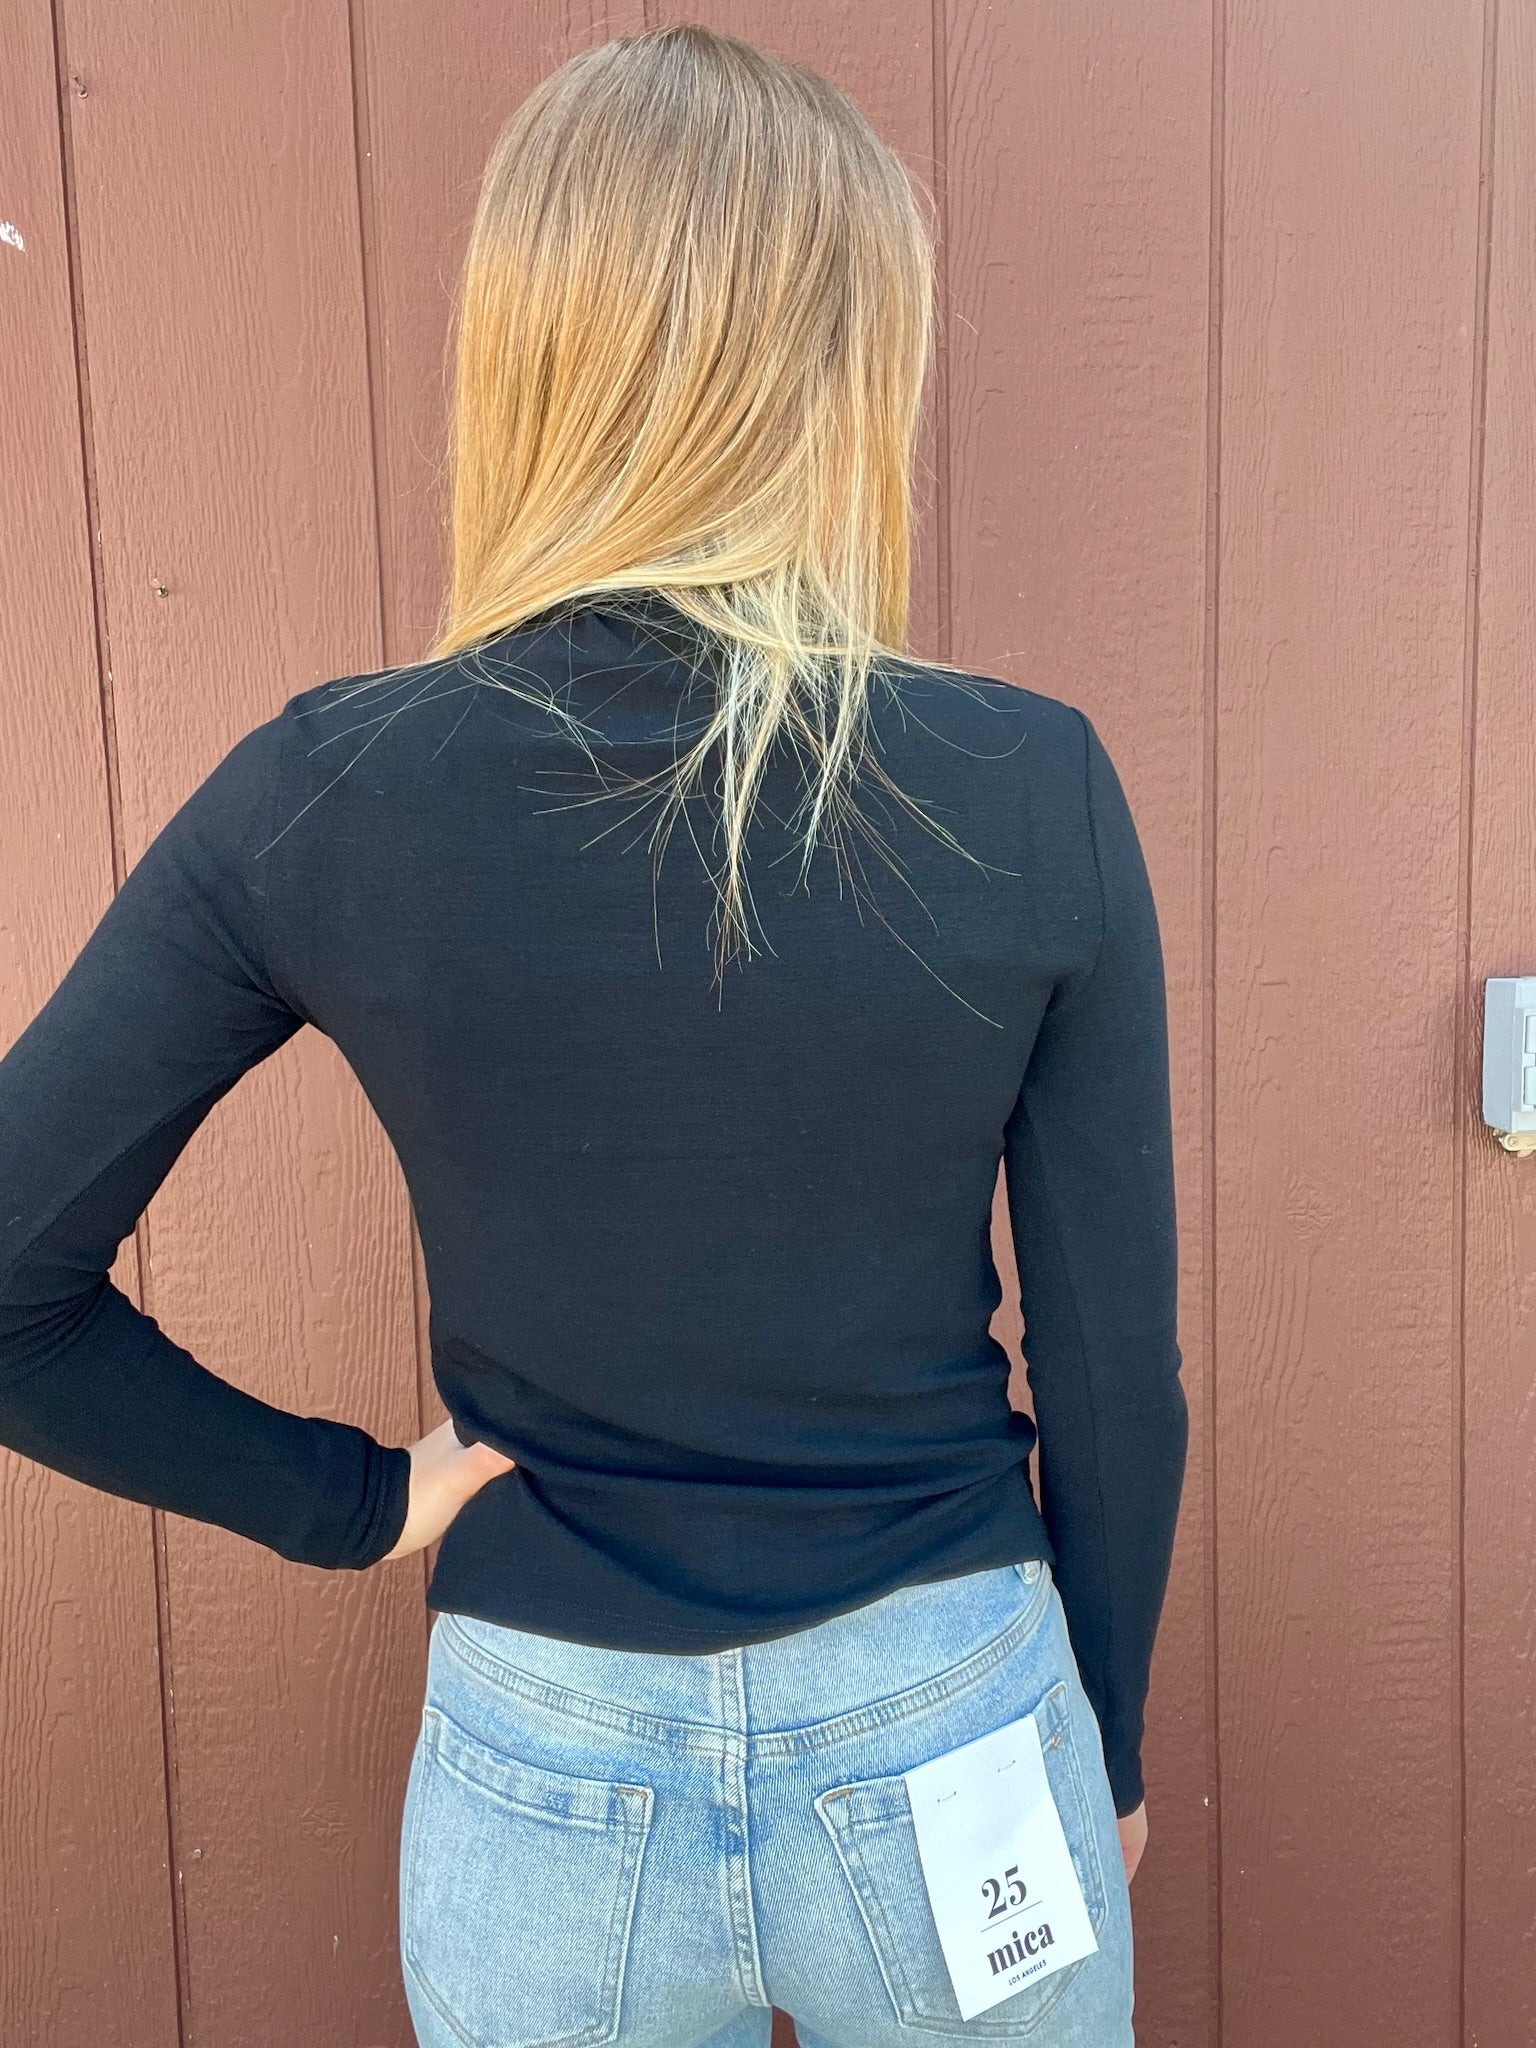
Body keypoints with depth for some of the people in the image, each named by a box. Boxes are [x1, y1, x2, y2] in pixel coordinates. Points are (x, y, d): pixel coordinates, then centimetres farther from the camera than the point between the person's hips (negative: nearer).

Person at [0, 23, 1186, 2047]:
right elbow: (1116, 1365, -8)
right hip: (950, 1759, 0)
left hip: (547, 1780, 1)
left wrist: (348, 1494, -1)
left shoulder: (322, 796, -16)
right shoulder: (1035, 784, -17)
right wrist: (1111, 1735, 8)